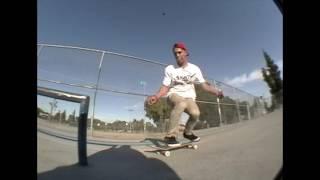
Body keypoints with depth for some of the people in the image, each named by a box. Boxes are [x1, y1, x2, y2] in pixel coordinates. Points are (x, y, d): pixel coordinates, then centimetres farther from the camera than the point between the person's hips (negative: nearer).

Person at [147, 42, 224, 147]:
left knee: (195, 113, -27)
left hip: (189, 97, 3)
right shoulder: (169, 69, -3)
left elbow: (204, 85, -1)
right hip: (174, 94, -2)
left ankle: (187, 132, 6)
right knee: (181, 103, -38)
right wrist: (156, 96, -24)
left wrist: (216, 91, -19)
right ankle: (171, 135, -25)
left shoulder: (194, 69, 1)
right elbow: (165, 87, -6)